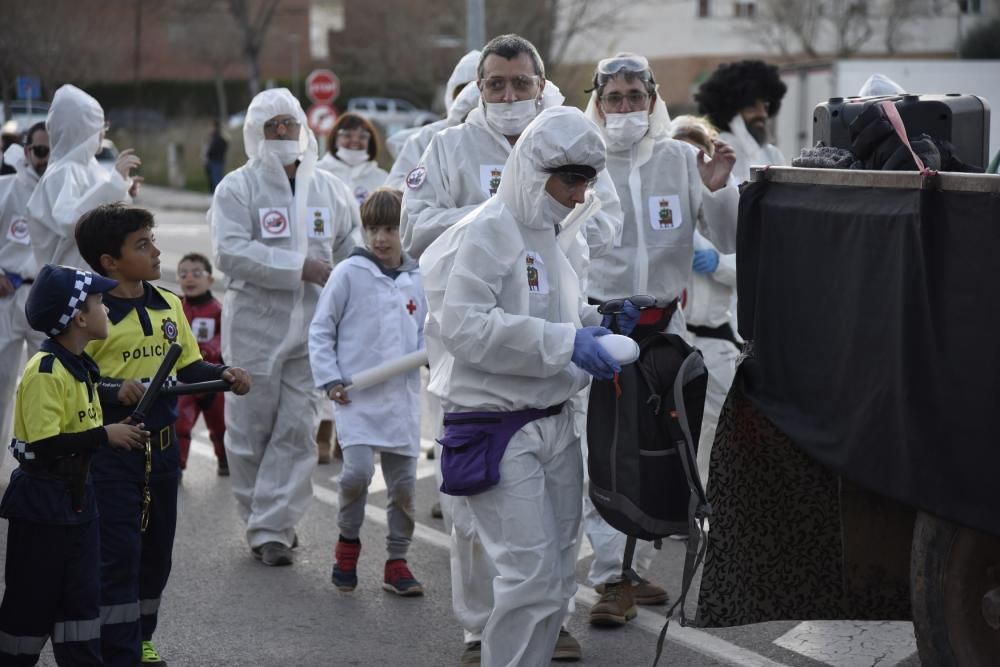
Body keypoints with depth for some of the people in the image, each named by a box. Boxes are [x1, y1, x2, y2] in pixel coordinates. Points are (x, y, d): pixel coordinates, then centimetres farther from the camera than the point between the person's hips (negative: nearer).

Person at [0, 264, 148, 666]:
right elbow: (42, 445, -27)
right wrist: (105, 436, -23)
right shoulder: (46, 371, -20)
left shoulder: (81, 367, 9)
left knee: (82, 599, 10)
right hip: (41, 503, -9)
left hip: (76, 496, 9)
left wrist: (120, 434, 2)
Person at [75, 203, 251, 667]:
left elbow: (188, 367, 14)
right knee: (118, 553, -4)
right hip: (112, 451, -7)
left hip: (162, 447, 7)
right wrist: (115, 392, -30)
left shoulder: (168, 305, 6)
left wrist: (224, 376, -3)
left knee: (156, 550, 15)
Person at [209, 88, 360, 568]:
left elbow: (355, 249, 21)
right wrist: (301, 267, -18)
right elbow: (230, 251, -16)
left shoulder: (331, 189, 11)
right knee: (250, 430, 3)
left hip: (313, 327, 3)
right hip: (254, 325, -2)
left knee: (297, 430, -2)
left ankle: (272, 528, 3)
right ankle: (261, 520, 19)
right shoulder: (237, 188, -2)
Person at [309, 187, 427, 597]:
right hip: (356, 396, -4)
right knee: (358, 471, -18)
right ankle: (348, 540, 8)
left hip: (403, 397, 4)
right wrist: (329, 379, -7)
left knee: (404, 483, 6)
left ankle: (397, 562, 21)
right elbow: (320, 330, 1)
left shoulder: (417, 280, 8)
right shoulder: (349, 273, -3)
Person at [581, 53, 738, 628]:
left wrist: (718, 190, -15)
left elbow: (732, 240, 2)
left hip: (665, 323, 3)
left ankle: (633, 564, 25)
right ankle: (613, 579, 0)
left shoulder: (680, 160, 1)